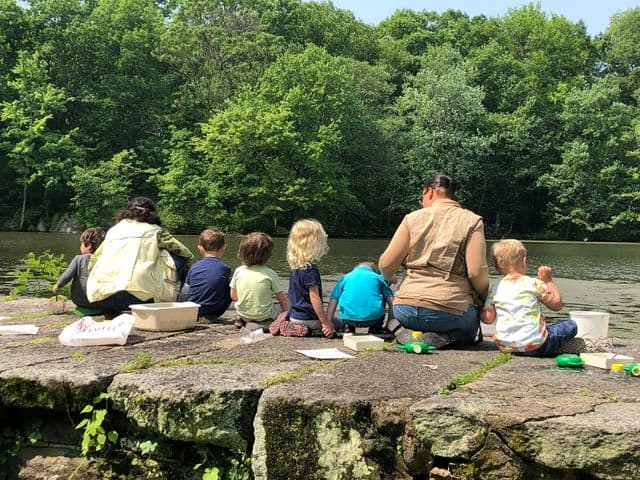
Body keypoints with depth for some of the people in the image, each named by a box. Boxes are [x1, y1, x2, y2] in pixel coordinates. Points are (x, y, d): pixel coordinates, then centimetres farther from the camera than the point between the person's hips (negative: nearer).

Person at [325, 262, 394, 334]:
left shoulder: (345, 277, 21)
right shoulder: (378, 277, 19)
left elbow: (332, 301, 14)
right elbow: (391, 300, 12)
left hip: (349, 319, 2)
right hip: (373, 319, -1)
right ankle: (375, 329, 24)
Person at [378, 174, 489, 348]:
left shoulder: (413, 218, 7)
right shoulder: (471, 221, 3)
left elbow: (385, 265, 4)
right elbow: (476, 271, -9)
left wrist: (386, 281, 27)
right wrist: (484, 299, 11)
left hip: (406, 308, 2)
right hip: (450, 310, -2)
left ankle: (402, 331, 1)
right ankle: (442, 337, -4)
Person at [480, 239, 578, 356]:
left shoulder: (495, 289, 4)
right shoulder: (534, 283, -3)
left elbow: (488, 318, 2)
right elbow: (557, 304, 7)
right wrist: (548, 280, 16)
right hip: (534, 345, -5)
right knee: (571, 325, 11)